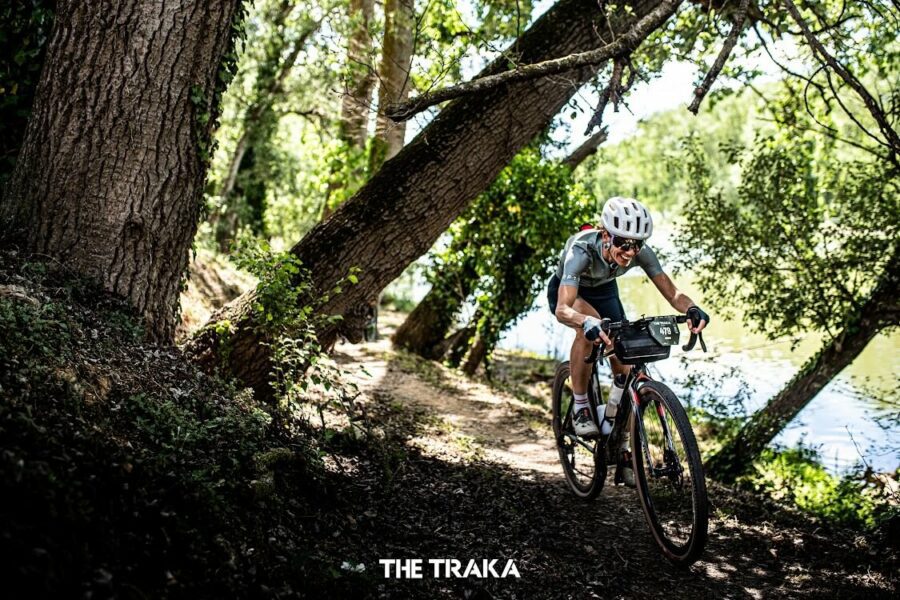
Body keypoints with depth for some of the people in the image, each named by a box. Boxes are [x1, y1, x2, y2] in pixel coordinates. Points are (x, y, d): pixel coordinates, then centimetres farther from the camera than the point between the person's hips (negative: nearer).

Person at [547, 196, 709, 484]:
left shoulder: (640, 253, -29)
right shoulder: (581, 250, -41)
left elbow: (672, 293, -29)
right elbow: (562, 310, -51)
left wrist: (692, 309, -51)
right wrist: (588, 322, -72)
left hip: (604, 292, 4)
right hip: (567, 291, -4)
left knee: (624, 369, -6)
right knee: (589, 326, -39)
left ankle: (621, 448, 12)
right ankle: (580, 409, -21)